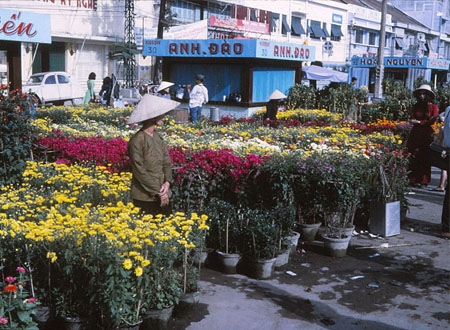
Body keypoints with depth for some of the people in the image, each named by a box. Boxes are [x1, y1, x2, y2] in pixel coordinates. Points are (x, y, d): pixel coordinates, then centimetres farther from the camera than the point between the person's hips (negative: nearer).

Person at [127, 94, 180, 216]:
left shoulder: (158, 136, 8)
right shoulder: (137, 140, -15)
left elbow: (167, 162, 8)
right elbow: (139, 171, -16)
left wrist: (167, 182, -9)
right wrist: (157, 192, -14)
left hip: (163, 195, 7)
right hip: (145, 198, -7)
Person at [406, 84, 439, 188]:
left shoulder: (433, 107, 1)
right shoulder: (416, 106, 13)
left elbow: (432, 121, -8)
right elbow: (412, 119, 5)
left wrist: (419, 122, -8)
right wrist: (425, 121, -10)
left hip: (427, 135, -3)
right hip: (415, 134, 3)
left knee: (425, 158, -2)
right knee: (414, 157, -1)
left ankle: (424, 181, 1)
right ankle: (413, 180, 3)